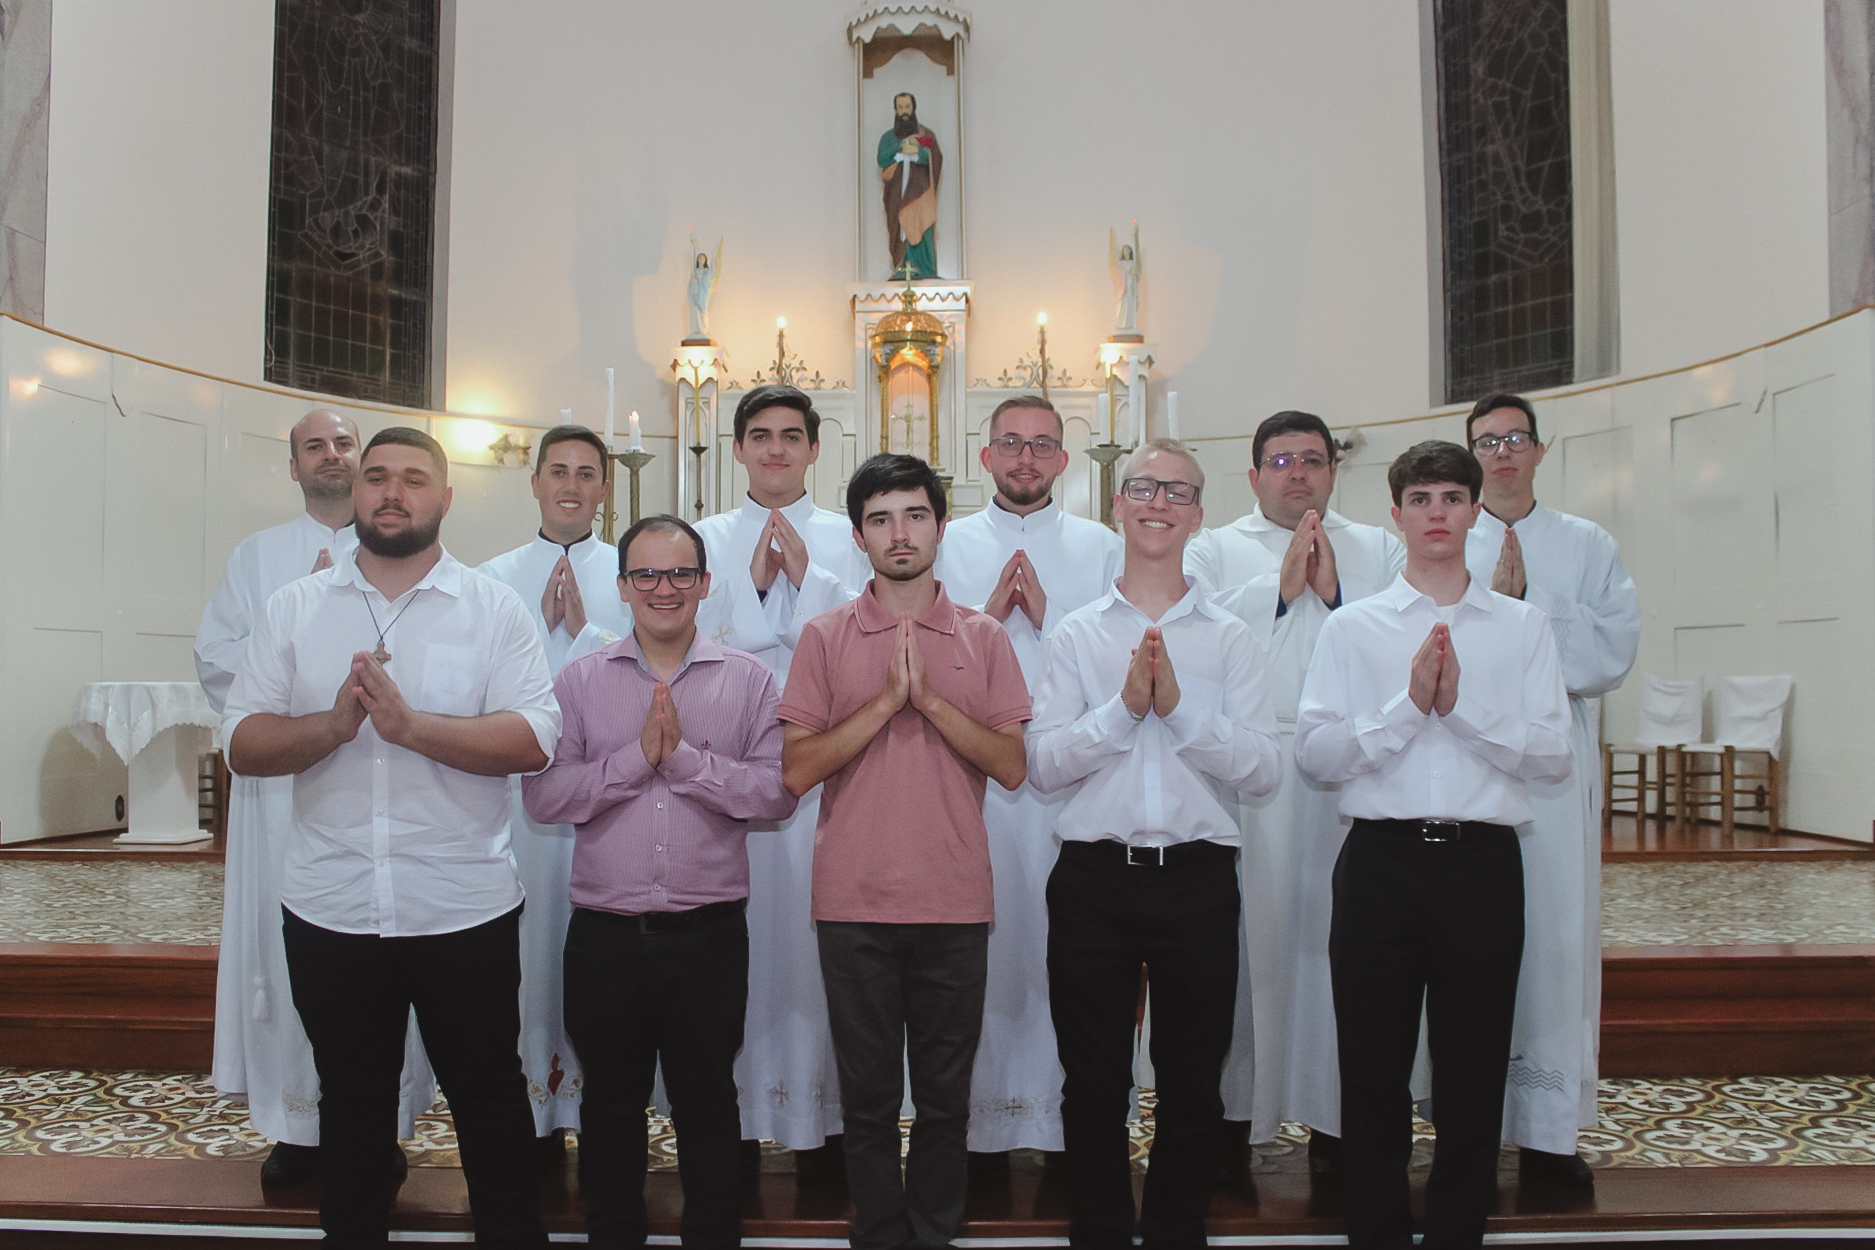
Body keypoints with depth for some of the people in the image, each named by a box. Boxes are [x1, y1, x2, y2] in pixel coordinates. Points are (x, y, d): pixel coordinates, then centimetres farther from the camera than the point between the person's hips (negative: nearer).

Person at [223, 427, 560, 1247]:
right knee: (352, 1100, 19)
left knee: (488, 1096, 12)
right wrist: (331, 725, -19)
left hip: (464, 909, -2)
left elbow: (533, 741, -13)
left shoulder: (495, 608, -2)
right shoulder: (294, 608, 5)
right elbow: (243, 744, -1)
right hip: (328, 909, 2)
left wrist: (411, 724, -23)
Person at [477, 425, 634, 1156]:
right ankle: (532, 1105, 13)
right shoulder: (494, 579, 13)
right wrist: (540, 625, -5)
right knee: (528, 937, 2)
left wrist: (585, 629, -9)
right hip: (521, 785, 1)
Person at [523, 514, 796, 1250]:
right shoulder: (580, 680, 3)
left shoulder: (748, 680, 1)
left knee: (708, 1105, 13)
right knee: (610, 1106, 16)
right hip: (606, 935, 1)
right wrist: (638, 755, -15)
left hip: (710, 935, -1)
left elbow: (777, 792, -9)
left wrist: (684, 756, -16)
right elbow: (543, 796, -6)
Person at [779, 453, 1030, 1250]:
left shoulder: (983, 639, 5)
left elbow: (1012, 766, -2)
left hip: (955, 903, 1)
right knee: (868, 1100, 11)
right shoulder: (825, 637, 2)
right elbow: (796, 770, -6)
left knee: (945, 1100, 12)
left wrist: (931, 698, -14)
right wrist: (887, 699, -15)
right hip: (853, 902, 0)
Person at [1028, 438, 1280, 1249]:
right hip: (1095, 877, 0)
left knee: (1192, 1086, 11)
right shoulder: (1076, 634, 6)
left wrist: (1179, 706, -14)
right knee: (1094, 1085, 10)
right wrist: (1123, 707, -14)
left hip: (1198, 877, 0)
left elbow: (1262, 768, -4)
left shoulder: (1230, 637, 6)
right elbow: (1042, 763, -3)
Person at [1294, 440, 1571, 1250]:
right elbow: (1315, 753, -4)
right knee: (1373, 1070, 7)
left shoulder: (1523, 627, 9)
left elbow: (1553, 756, 0)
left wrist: (1462, 705, -11)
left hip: (1482, 860, 1)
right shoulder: (1353, 626, 6)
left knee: (1475, 1070, 9)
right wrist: (1409, 704, -13)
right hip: (1382, 858, -1)